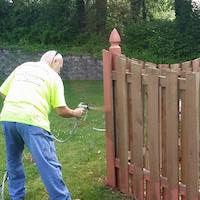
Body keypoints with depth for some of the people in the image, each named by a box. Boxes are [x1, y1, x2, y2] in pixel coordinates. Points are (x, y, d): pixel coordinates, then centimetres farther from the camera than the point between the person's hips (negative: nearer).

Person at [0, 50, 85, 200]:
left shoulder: (23, 67, 24)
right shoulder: (54, 76, 12)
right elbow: (61, 110, 6)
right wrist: (75, 113, 25)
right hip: (32, 120, -5)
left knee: (13, 161, 23)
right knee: (49, 165, -2)